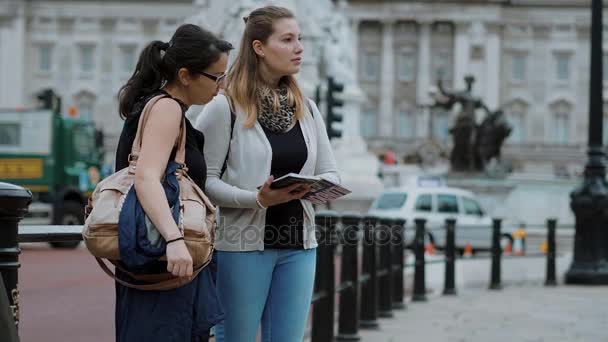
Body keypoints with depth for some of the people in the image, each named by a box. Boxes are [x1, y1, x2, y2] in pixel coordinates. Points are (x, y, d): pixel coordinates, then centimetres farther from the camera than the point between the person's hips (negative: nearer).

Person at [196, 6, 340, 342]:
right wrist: (257, 199, -23)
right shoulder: (224, 108, -7)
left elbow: (330, 173, 12)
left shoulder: (306, 109, 12)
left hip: (298, 245, 5)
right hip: (244, 242, -5)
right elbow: (205, 180, -11)